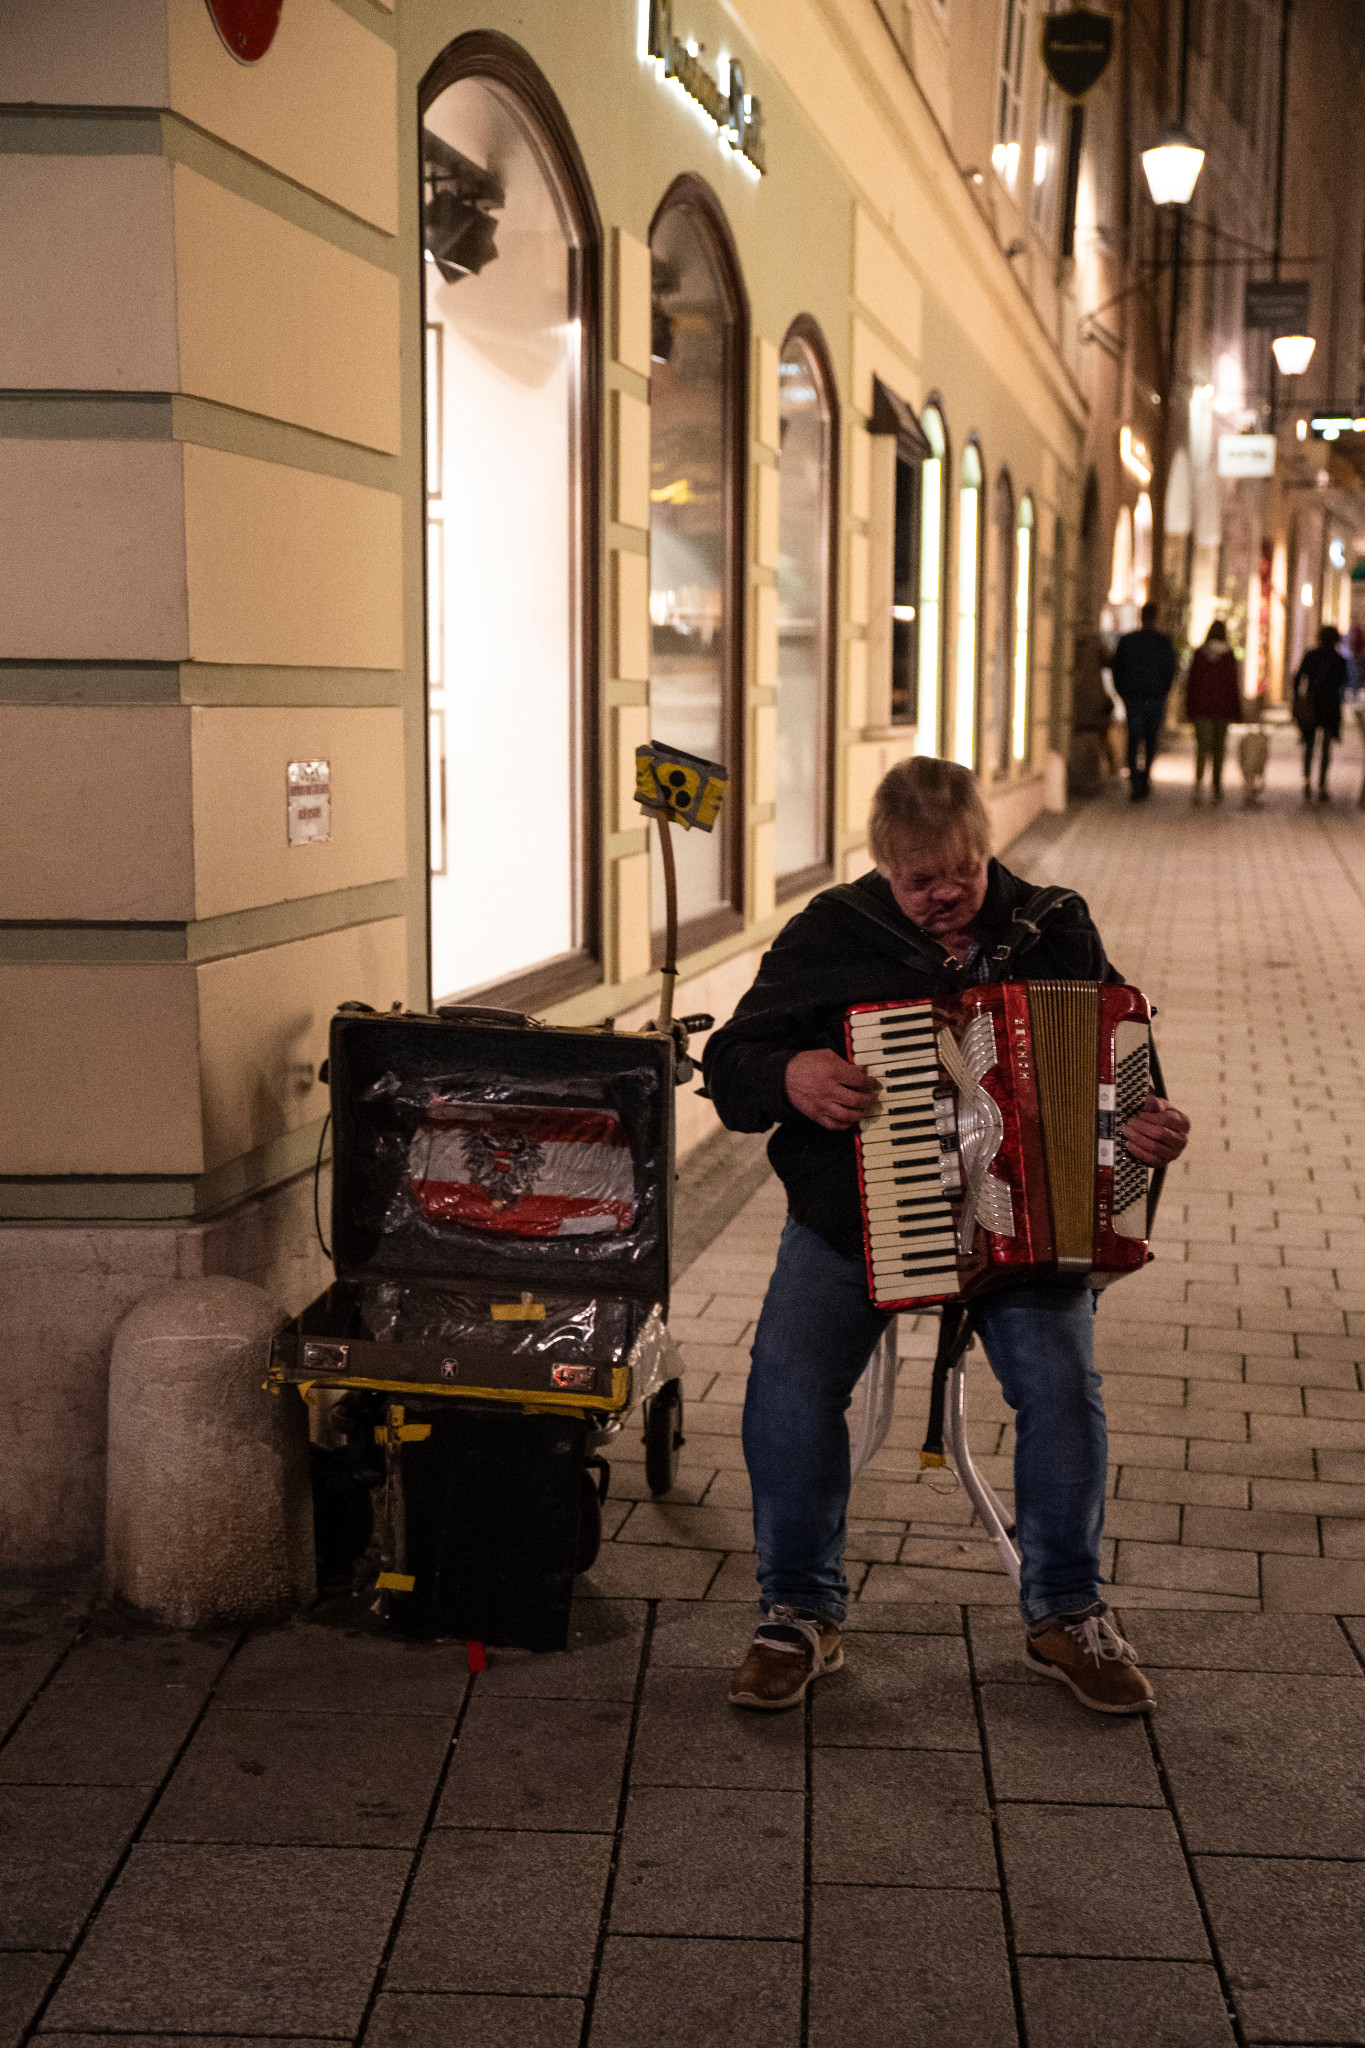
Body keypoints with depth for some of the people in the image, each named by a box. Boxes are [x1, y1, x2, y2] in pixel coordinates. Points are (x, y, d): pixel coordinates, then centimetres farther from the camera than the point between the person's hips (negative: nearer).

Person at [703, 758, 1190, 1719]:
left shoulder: (1055, 929, 8)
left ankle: (1066, 1613, 1)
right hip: (853, 1212, 0)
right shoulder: (830, 935, 4)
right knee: (791, 1376, -23)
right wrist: (789, 1077, -17)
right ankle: (801, 1612, -4)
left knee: (1061, 1379, -22)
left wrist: (1154, 1128, -8)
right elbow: (730, 1061, 6)